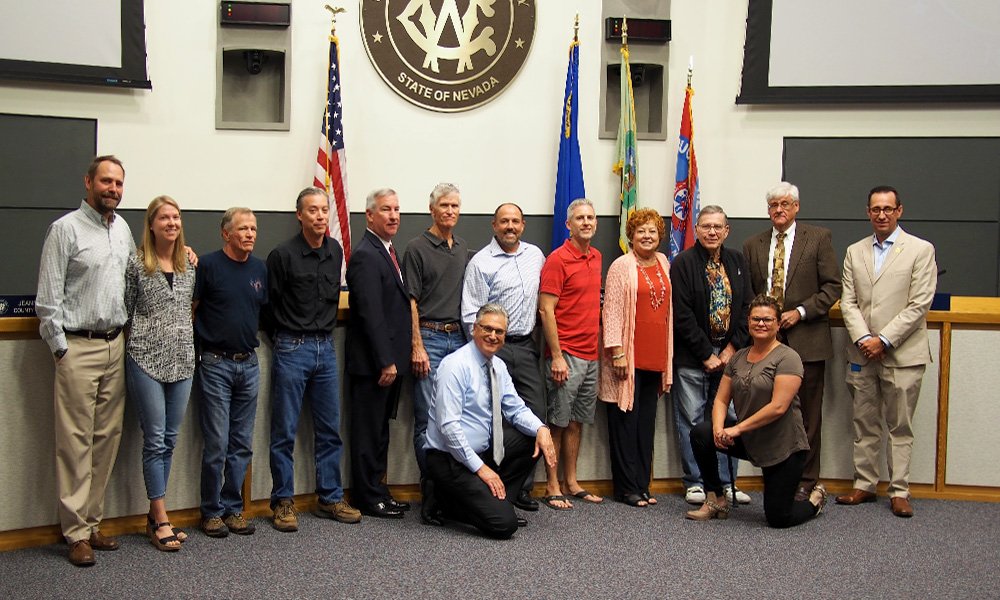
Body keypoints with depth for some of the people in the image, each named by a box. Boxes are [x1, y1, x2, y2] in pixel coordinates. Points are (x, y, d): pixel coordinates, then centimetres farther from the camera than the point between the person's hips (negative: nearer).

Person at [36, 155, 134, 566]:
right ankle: (76, 532, 5)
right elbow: (48, 298, -7)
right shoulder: (65, 229, -5)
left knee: (107, 438, 8)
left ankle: (92, 520, 19)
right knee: (75, 441, -3)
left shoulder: (122, 228, 13)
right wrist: (61, 348, -9)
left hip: (114, 346, 6)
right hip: (78, 347, -6)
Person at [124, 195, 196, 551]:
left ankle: (154, 514, 21)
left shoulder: (190, 264, 9)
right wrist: (137, 347, 3)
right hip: (146, 360, -4)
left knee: (170, 440, 9)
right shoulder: (137, 263, -3)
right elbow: (126, 311, 2)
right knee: (155, 439, -2)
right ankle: (161, 521, 5)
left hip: (182, 361, 5)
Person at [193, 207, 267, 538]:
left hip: (249, 363, 5)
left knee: (242, 444, 9)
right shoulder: (209, 265, -7)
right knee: (217, 443, -1)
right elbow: (190, 309, -4)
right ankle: (212, 511, 12)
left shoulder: (259, 268, 8)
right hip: (216, 364, -5)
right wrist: (195, 349, -6)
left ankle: (233, 508, 20)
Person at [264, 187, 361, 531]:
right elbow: (271, 306, -2)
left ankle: (330, 498, 19)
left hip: (326, 348, 5)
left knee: (330, 429, 9)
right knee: (285, 431, 2)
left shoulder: (335, 252, 8)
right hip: (292, 349, -5)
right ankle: (283, 502, 12)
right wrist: (286, 339, 6)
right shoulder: (282, 255, -9)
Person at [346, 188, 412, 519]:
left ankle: (377, 490, 27)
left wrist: (394, 359, 14)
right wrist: (386, 362, -21)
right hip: (372, 363, -9)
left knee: (380, 430, 16)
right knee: (369, 432, 2)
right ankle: (368, 498, 12)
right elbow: (371, 314, -21)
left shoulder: (388, 251, 14)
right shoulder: (365, 256, -16)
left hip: (389, 360, 9)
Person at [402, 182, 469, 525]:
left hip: (459, 339, 6)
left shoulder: (463, 249, 16)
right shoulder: (418, 248, -2)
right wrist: (417, 346, -12)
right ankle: (431, 495, 2)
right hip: (429, 338, -6)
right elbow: (411, 301, -6)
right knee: (428, 419, -3)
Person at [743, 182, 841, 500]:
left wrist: (800, 312, -12)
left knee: (808, 415, 4)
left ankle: (806, 480, 13)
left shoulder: (819, 238, 2)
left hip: (806, 339, -3)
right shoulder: (753, 245, 12)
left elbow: (832, 287, -3)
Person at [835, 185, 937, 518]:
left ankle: (899, 491, 11)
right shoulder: (854, 252, 11)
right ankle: (864, 485, 19)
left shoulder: (920, 250, -1)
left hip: (902, 354, -4)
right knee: (865, 425, 10)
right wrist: (863, 339, -9)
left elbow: (919, 305, -8)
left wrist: (884, 340, -13)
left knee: (900, 427, 3)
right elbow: (848, 302, 6)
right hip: (862, 353, 4)